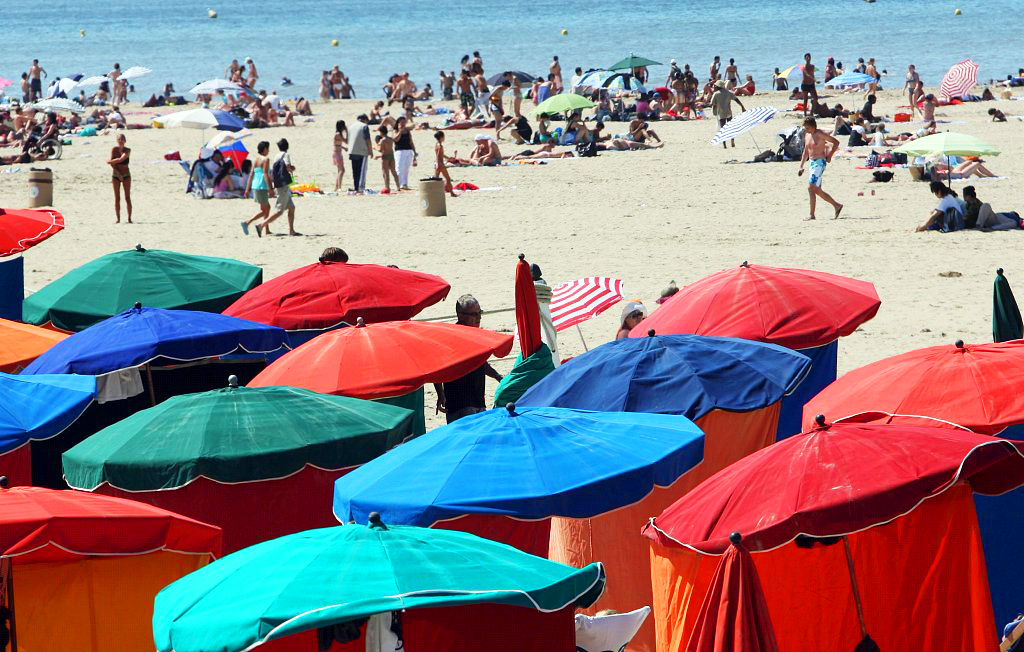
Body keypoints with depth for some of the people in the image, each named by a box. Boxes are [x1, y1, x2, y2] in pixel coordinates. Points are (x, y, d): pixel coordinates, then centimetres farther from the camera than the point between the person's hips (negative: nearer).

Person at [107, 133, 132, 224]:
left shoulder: (127, 150, -3)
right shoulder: (114, 149, -1)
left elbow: (121, 159, -19)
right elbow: (112, 164, -7)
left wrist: (110, 162, -11)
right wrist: (117, 172, -18)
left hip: (126, 175, 0)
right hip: (116, 175, 0)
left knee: (127, 197, -2)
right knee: (117, 198, -1)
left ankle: (129, 218, 0)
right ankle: (117, 218, 2)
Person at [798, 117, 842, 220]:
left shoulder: (820, 134, -11)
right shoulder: (807, 135, 12)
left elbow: (836, 142, -9)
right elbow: (806, 152, 22)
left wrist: (829, 156, -9)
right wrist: (801, 166, 16)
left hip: (820, 163, -9)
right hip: (812, 163, 9)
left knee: (811, 188, -15)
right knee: (817, 190, 11)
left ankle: (812, 214, -13)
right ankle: (837, 205, 22)